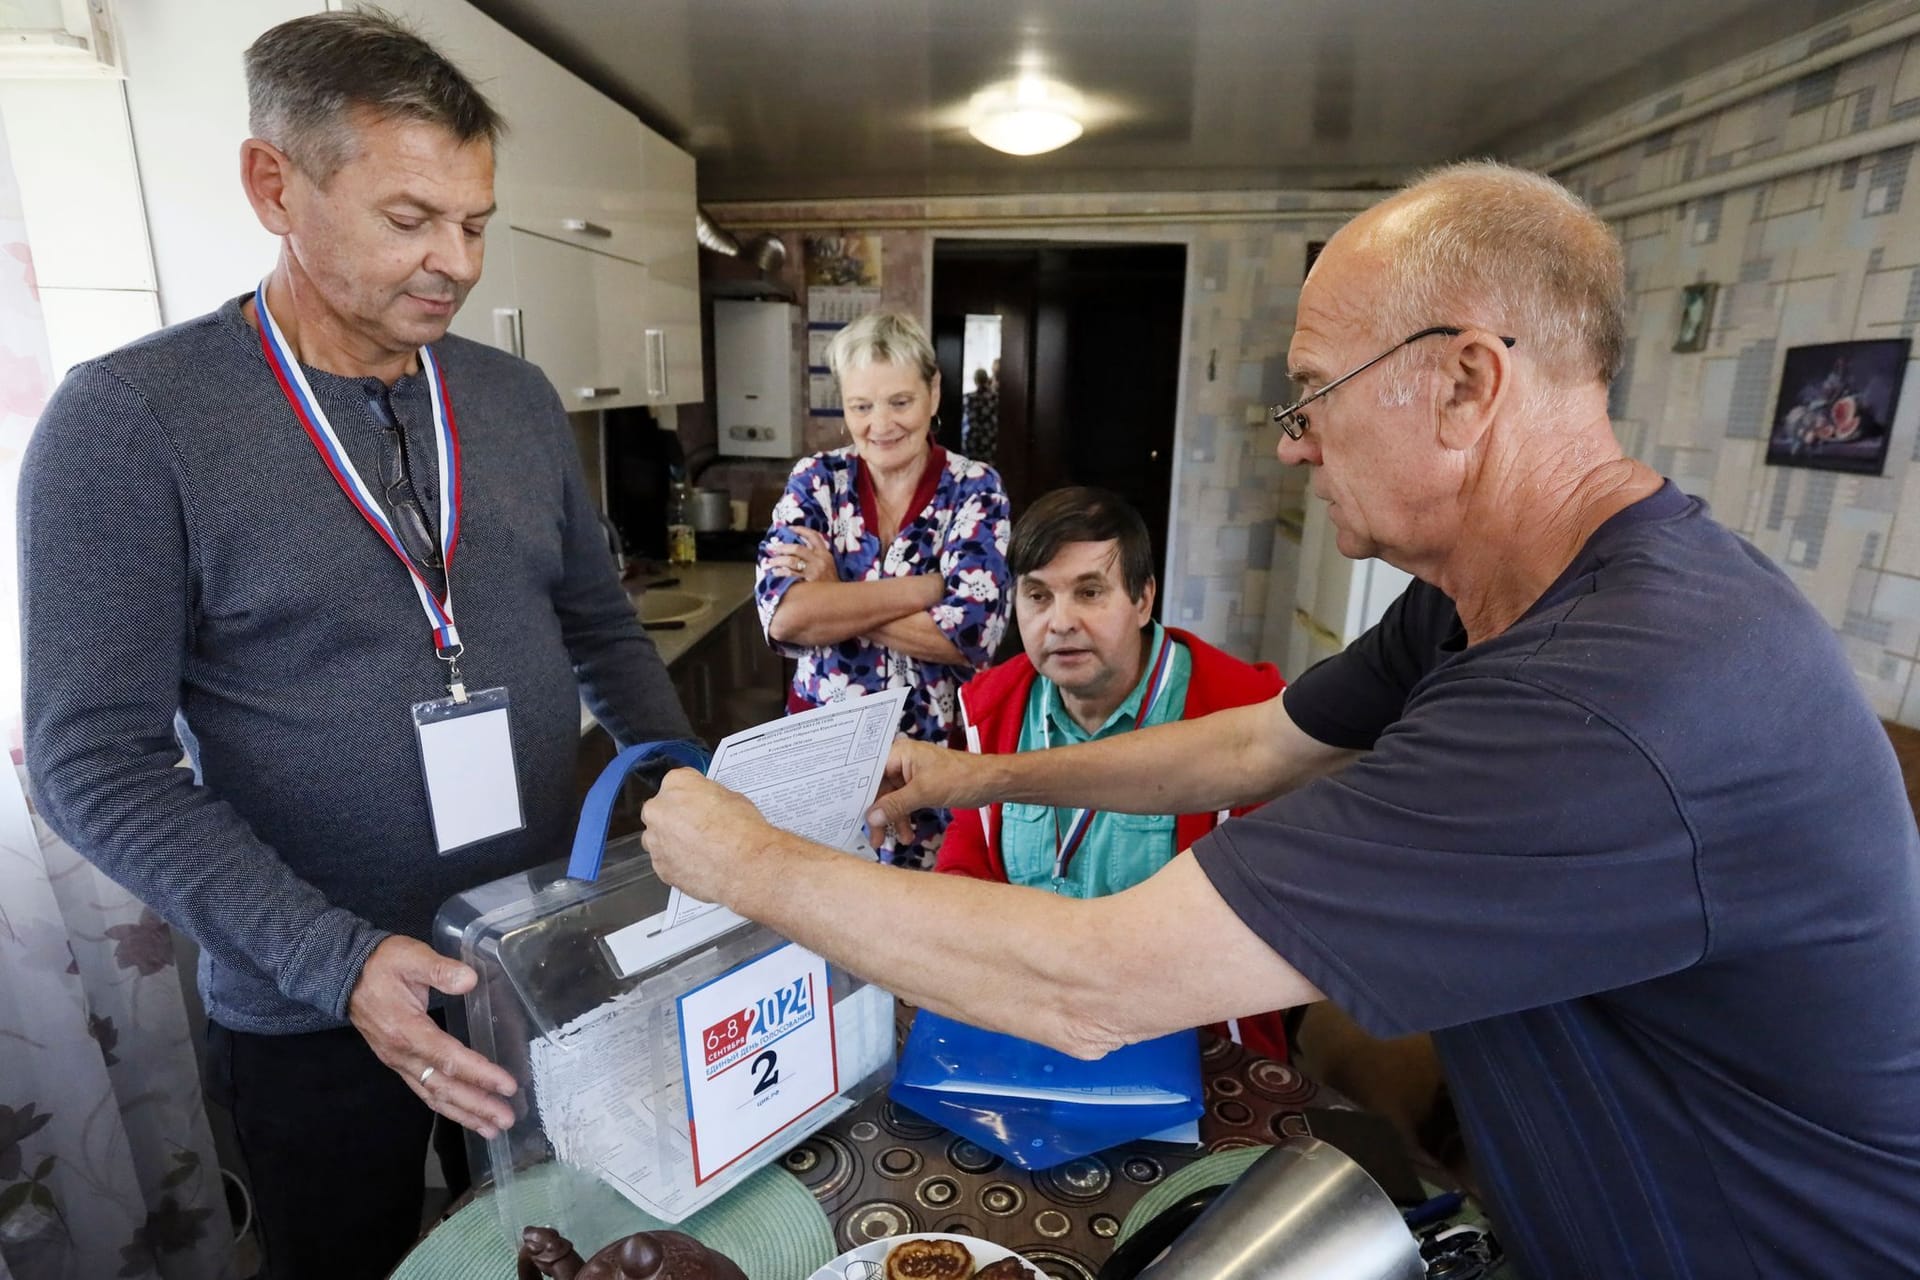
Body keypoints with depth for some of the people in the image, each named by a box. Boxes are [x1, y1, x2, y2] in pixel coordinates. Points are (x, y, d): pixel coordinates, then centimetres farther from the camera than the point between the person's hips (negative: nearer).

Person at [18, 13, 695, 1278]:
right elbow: (98, 758, -15)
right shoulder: (129, 419, -13)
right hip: (314, 1014, -3)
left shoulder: (518, 399, 0)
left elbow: (599, 626, 6)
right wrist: (337, 959, -24)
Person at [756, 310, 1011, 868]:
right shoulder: (817, 480, -1)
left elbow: (970, 633, -20)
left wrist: (834, 603, -14)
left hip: (936, 750, -1)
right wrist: (925, 587, -18)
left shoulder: (975, 490, -6)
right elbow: (781, 613, -16)